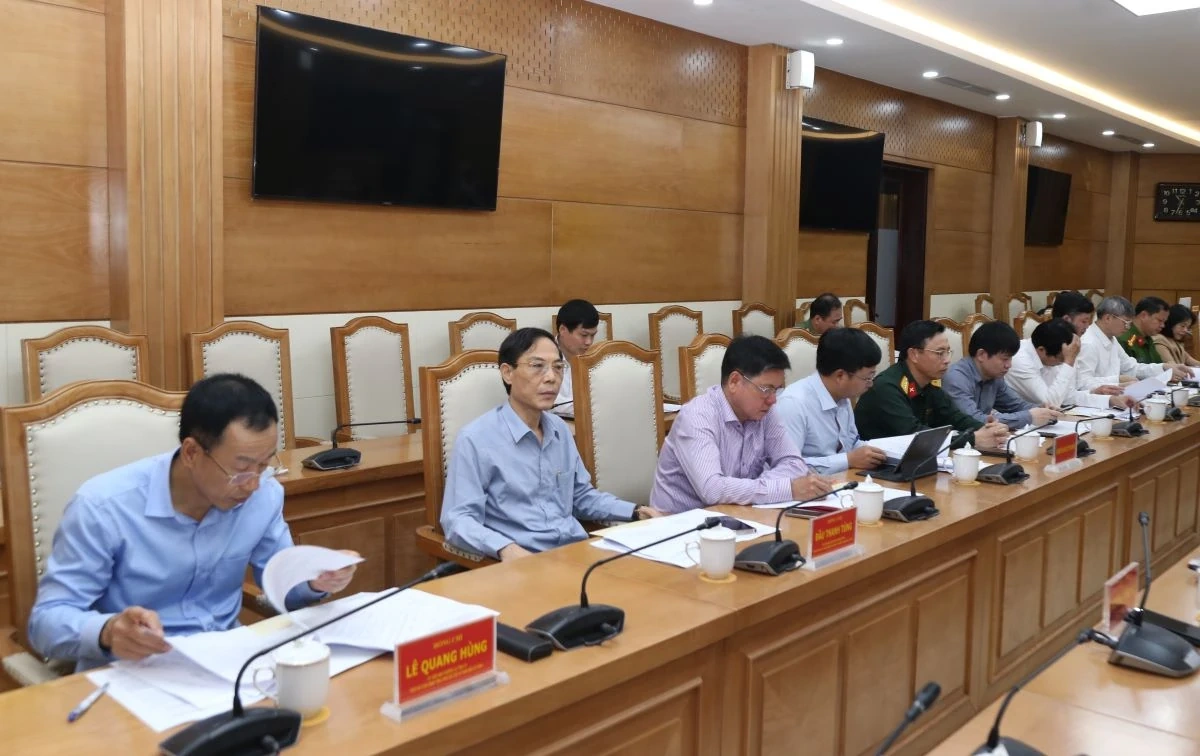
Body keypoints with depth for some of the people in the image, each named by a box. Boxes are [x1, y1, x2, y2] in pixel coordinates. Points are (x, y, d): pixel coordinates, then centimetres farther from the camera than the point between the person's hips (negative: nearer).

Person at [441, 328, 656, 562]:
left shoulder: (560, 429, 16)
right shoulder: (475, 439, -8)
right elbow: (458, 519, -12)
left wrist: (635, 512, 11)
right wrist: (505, 548, -30)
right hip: (525, 561, -5)